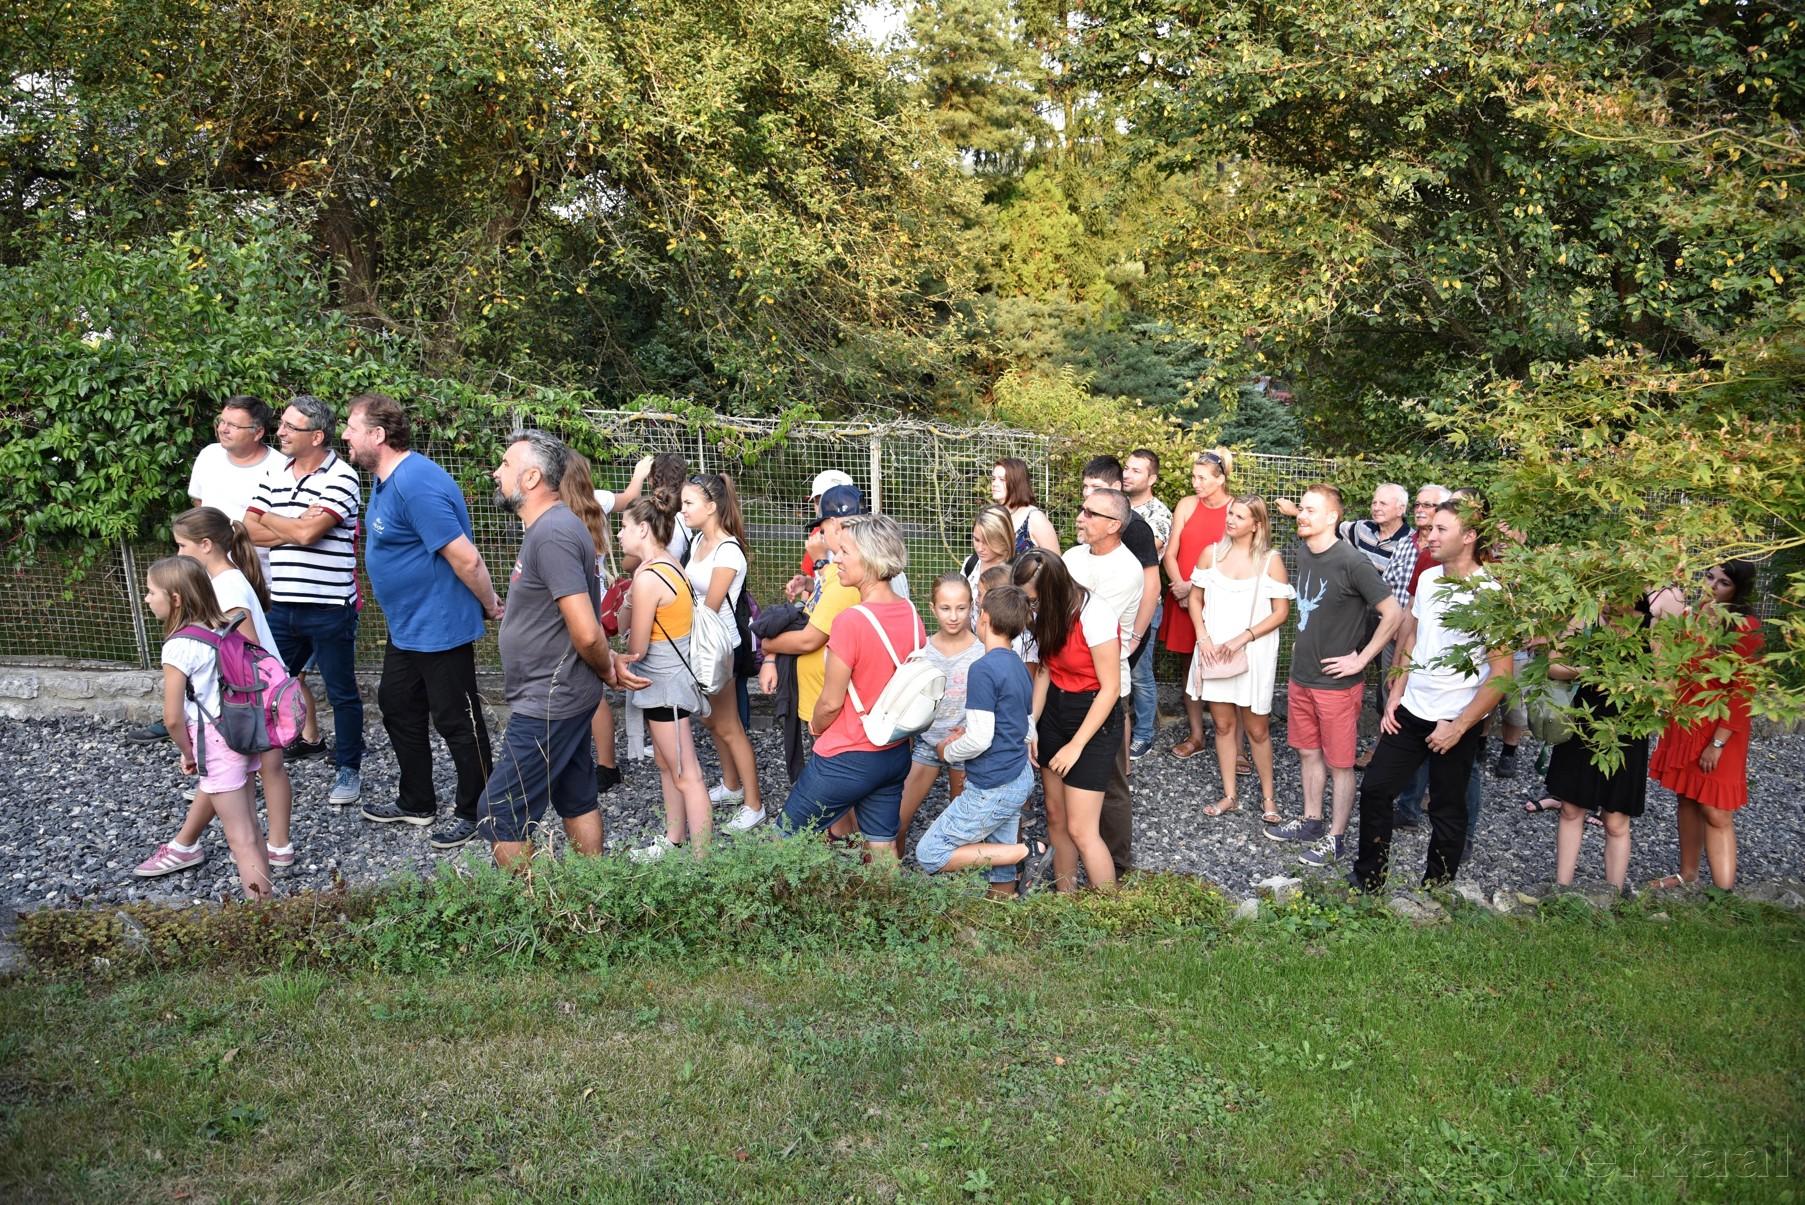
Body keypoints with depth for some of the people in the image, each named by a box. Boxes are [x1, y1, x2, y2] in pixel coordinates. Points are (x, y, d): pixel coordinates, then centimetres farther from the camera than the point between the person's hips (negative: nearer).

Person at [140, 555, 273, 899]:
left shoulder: (178, 646, -17)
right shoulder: (223, 628, 4)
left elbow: (173, 718, -16)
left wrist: (187, 752, 1)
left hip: (217, 742, -7)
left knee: (241, 840, 0)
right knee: (251, 829, 17)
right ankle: (265, 897, 26)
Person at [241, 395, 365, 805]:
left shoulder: (342, 478, -11)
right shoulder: (275, 473, 10)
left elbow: (308, 531, -20)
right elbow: (250, 529, 5)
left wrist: (269, 519, -3)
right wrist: (294, 528, -11)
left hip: (330, 608, -6)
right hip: (282, 605, 6)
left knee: (341, 693, 7)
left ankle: (349, 769, 20)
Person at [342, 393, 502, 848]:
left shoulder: (417, 484, -26)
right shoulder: (386, 479, 9)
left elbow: (465, 558, -27)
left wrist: (490, 605, -14)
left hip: (441, 627, -11)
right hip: (406, 627, 11)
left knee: (457, 722, 2)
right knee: (399, 710, 20)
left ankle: (473, 812, 17)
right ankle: (416, 802, 36)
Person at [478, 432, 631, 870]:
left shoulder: (552, 534, -21)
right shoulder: (547, 527, 12)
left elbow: (586, 632, -26)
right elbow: (589, 630, 18)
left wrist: (606, 670, -8)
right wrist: (608, 664, 7)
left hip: (547, 706, -10)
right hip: (562, 699, 10)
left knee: (498, 814, -3)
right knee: (577, 801, 17)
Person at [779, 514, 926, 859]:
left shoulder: (851, 620, -24)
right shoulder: (911, 614, -2)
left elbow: (831, 702, -16)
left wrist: (815, 726, 3)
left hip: (846, 759, -7)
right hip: (896, 753, 7)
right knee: (884, 850, 16)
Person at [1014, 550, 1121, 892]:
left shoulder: (1095, 616, -23)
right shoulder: (1049, 612, 0)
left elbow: (1110, 688, -19)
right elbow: (1044, 670, 8)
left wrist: (1076, 745, -15)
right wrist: (1031, 726, -3)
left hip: (1094, 717, -7)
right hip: (1054, 710, 7)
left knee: (1080, 829, -8)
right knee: (1055, 819, 10)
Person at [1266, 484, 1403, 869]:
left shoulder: (1351, 562, -20)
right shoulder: (1303, 551, 3)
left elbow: (1393, 614, -19)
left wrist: (1361, 659, -16)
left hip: (1337, 682, -7)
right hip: (1301, 675, 7)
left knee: (1339, 762, 6)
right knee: (1308, 752, 19)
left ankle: (1336, 837, 18)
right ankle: (1311, 821, 34)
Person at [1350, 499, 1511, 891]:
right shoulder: (1428, 578, 3)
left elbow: (1501, 674, -17)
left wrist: (1458, 727, -16)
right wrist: (1395, 697, 9)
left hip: (1456, 723, -6)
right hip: (1411, 711, 6)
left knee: (1447, 812, 8)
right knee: (1374, 789, 8)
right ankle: (1369, 879, 23)